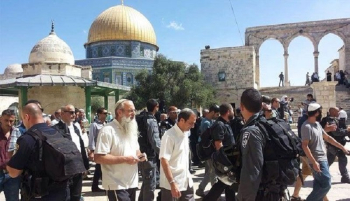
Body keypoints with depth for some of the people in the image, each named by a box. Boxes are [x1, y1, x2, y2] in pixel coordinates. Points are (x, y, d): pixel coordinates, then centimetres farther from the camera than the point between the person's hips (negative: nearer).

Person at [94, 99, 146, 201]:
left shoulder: (132, 130, 12)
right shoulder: (107, 130, -16)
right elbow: (98, 158, -22)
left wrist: (139, 155, -2)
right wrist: (125, 159, -23)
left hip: (132, 183, 8)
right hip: (117, 185, -8)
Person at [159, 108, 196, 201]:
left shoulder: (185, 133, 7)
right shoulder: (169, 135, -18)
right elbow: (164, 160, -22)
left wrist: (188, 175, 15)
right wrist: (172, 183, -25)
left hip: (187, 182, 8)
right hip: (172, 184, -7)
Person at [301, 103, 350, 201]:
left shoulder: (317, 124, 10)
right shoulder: (306, 126, -18)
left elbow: (327, 137, 20)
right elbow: (305, 146, -22)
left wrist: (342, 147, 20)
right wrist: (314, 162, -26)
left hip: (323, 159, 9)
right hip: (317, 161, -9)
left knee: (319, 185, 13)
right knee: (326, 185, -7)